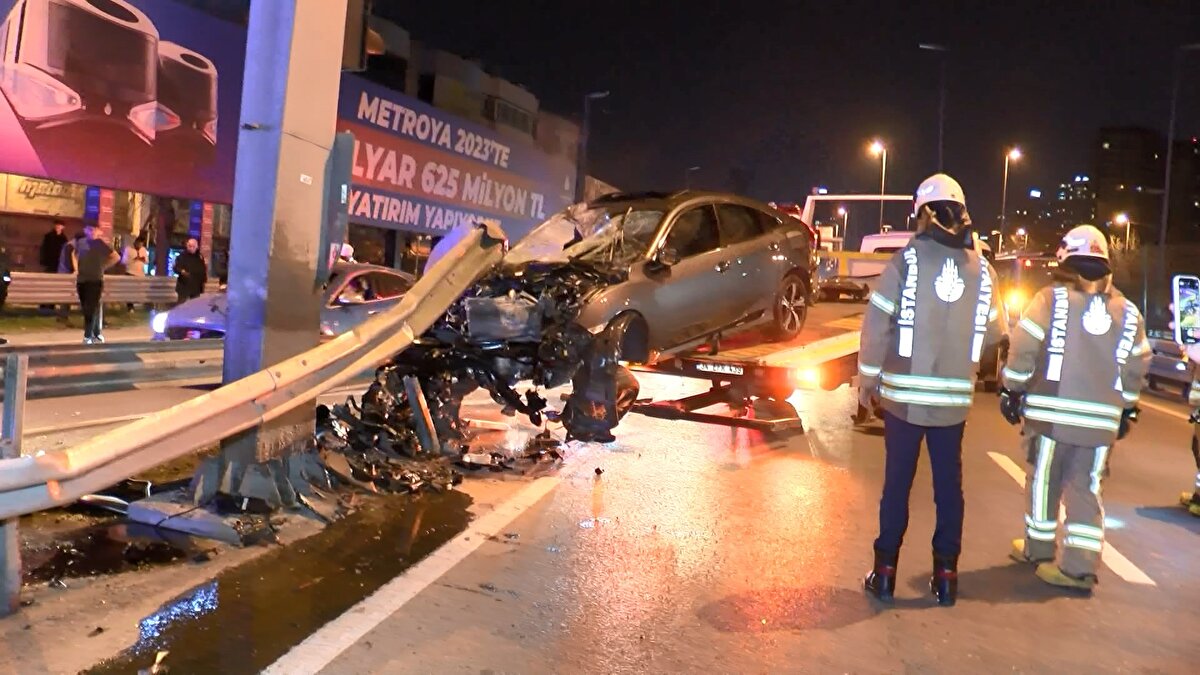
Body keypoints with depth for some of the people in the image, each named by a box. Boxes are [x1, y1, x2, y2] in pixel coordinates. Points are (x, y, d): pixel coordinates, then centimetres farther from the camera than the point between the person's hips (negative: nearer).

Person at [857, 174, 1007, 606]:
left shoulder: (906, 260, -9)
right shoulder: (982, 270, 1)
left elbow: (877, 325, -9)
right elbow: (994, 333, 7)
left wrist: (867, 381, 1)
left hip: (903, 393, -2)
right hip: (954, 399, 3)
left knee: (897, 481, 6)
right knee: (949, 484, 11)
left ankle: (885, 570, 12)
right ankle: (946, 573, 18)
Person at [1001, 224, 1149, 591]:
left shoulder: (1051, 299, -6)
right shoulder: (1128, 312, 8)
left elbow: (1023, 349, -8)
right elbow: (1136, 368, 11)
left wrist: (1011, 390, 2)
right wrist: (1127, 409, 21)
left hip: (1050, 413, -3)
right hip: (1101, 420, 3)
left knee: (1044, 482, 11)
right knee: (1086, 489, 8)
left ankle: (1038, 549, 24)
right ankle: (1080, 566, 5)